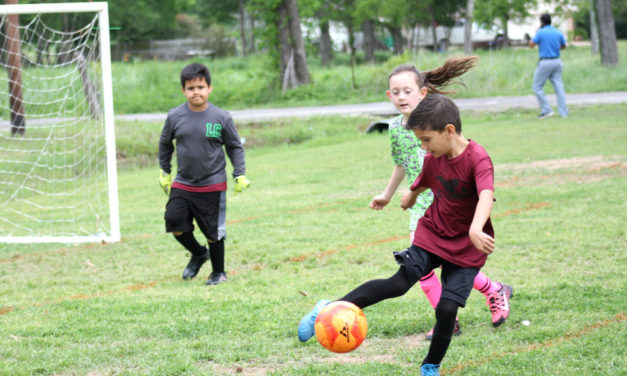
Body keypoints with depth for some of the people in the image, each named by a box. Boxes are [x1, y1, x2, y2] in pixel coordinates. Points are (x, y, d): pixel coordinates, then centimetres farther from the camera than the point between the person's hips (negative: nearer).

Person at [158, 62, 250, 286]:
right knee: (174, 223, -7)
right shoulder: (175, 117, -2)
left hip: (212, 186, -2)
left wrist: (240, 175, -3)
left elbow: (235, 147, 5)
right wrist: (164, 173, 17)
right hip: (182, 185, 2)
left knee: (213, 232, 3)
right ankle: (198, 254, 22)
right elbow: (165, 143, 15)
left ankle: (219, 272, 25)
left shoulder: (221, 118, -7)